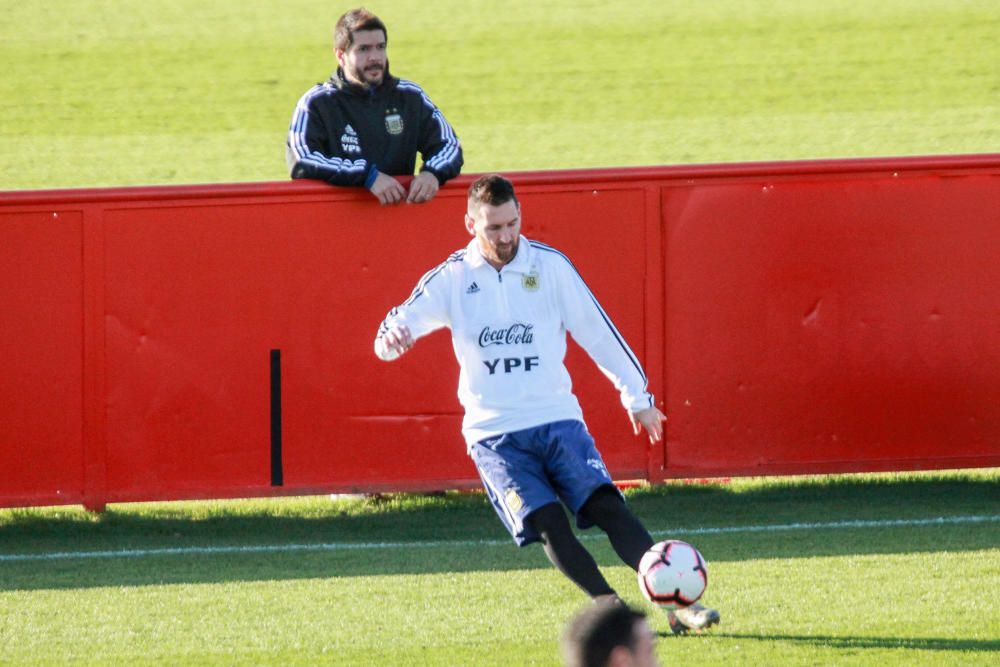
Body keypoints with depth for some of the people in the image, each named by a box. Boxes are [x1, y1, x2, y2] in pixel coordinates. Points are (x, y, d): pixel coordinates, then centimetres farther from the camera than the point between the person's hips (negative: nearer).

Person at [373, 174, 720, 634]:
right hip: (495, 435, 0)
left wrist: (638, 397, 15)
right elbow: (405, 321, -6)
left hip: (557, 418, 0)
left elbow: (597, 332, 10)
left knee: (607, 506, -17)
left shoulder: (550, 266, 3)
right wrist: (392, 336, -32)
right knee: (547, 523, -21)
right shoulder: (453, 278, 1)